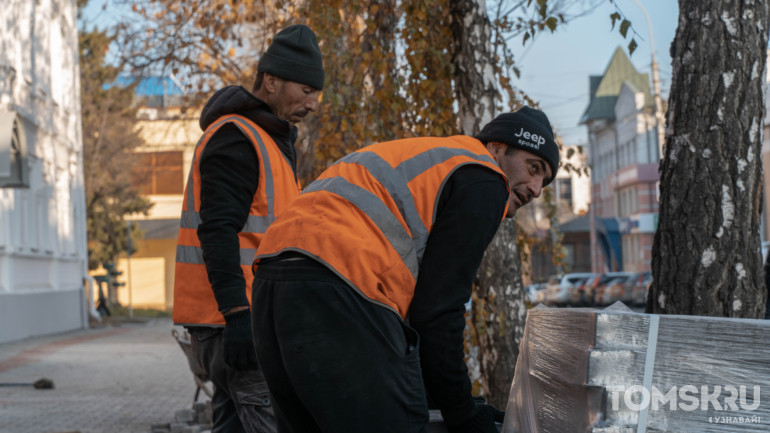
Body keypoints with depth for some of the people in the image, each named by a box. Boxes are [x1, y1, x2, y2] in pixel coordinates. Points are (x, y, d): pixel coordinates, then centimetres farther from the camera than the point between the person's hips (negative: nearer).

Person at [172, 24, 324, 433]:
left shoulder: (267, 140, 22)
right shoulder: (236, 138, -11)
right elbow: (217, 230, -21)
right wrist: (236, 314, -27)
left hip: (242, 313, 10)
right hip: (231, 316, -10)